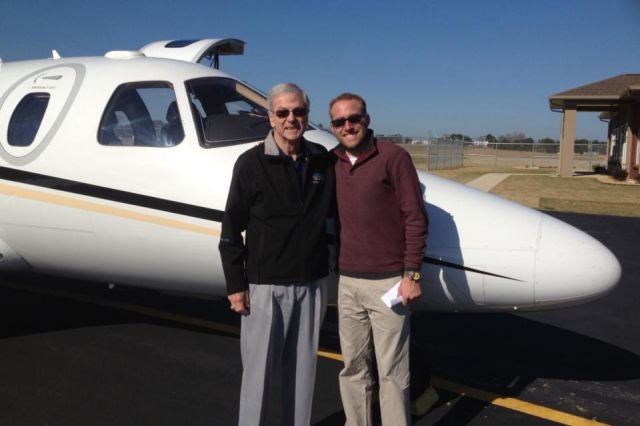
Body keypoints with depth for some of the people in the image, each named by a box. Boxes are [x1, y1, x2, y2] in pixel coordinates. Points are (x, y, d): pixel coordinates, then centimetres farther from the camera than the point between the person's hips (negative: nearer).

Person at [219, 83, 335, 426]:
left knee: (302, 367, 16)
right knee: (259, 369, 6)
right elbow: (231, 229, -6)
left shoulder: (323, 160, 3)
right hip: (266, 284, -3)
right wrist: (235, 284, -8)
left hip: (311, 283, 4)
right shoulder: (252, 163, -7)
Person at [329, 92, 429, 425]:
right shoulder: (332, 163, 8)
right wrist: (335, 270, 13)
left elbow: (415, 218, -8)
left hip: (387, 282, -5)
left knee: (391, 371, 4)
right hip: (347, 282, 5)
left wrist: (411, 274, -11)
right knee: (353, 366, 14)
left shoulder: (393, 157, -8)